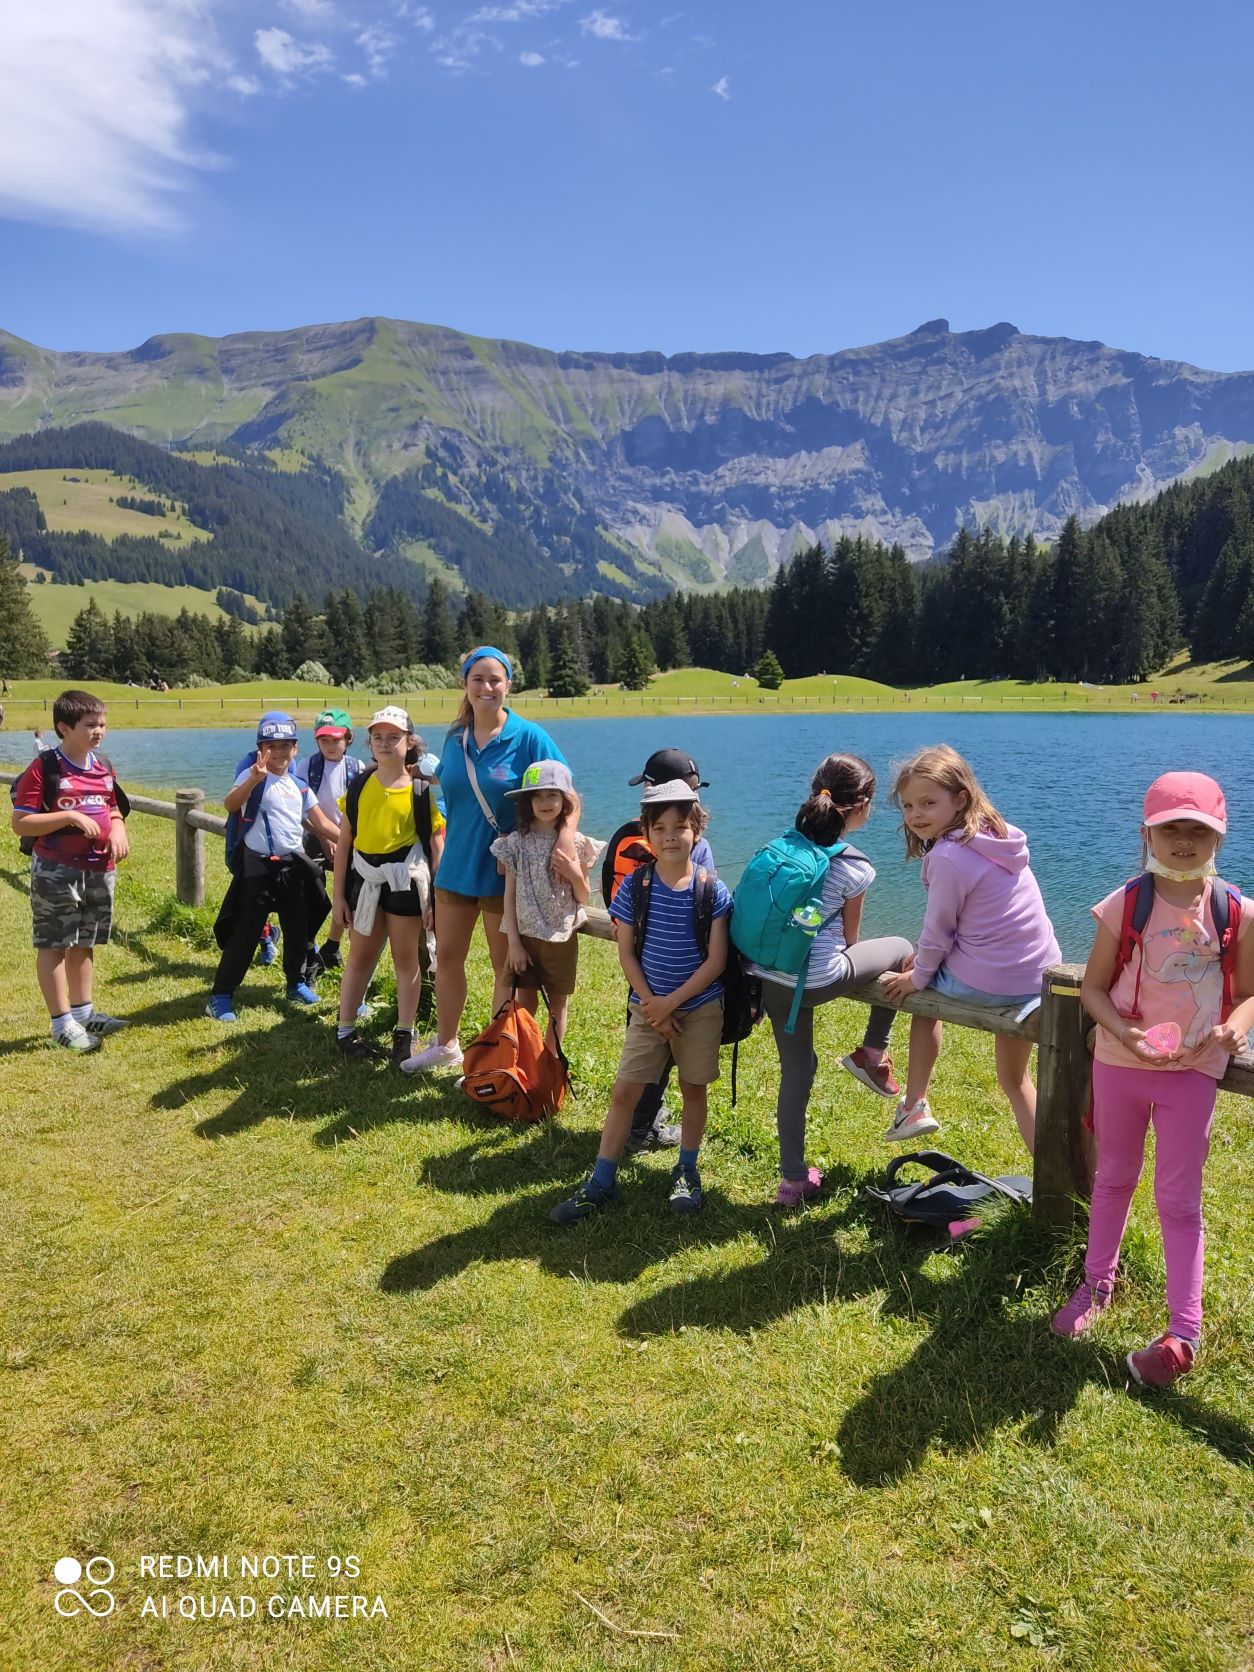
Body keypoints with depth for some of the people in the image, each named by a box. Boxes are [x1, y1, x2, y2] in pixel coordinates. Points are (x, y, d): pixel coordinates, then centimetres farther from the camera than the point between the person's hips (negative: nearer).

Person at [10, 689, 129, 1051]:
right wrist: (70, 817, -24)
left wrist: (118, 831, -3)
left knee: (85, 943, 16)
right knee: (53, 945, 3)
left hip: (99, 869, 7)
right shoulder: (43, 767, -13)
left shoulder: (104, 766, 7)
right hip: (56, 871, -7)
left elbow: (114, 810, 19)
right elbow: (20, 823, -15)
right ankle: (62, 1023, 10)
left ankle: (83, 1012, 27)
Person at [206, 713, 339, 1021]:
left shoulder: (299, 786, 9)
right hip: (258, 868, -6)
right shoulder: (253, 776, -9)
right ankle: (221, 995, 5)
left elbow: (321, 823, 12)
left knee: (299, 931, 15)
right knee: (244, 934, -4)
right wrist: (254, 778, -47)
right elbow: (230, 804, -29)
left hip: (294, 866, 6)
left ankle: (297, 983, 33)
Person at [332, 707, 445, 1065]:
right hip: (365, 880, 2)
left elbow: (437, 844, -4)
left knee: (406, 958, 8)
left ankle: (404, 1035, 20)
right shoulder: (359, 786, 2)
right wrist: (338, 895, 2)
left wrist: (437, 897, -7)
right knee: (360, 956, 12)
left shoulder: (422, 789, -5)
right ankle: (345, 1031, 21)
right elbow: (344, 843, 4)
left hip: (406, 880, -2)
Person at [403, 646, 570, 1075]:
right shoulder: (455, 738, 4)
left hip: (505, 872, -5)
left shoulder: (528, 738, -12)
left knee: (506, 967, 8)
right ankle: (445, 1045, 31)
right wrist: (447, 845, 11)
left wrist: (565, 839, -28)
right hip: (456, 865, 5)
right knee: (447, 956, 14)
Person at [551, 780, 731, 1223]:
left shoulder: (711, 891, -10)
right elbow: (626, 953, -5)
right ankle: (601, 1182, 10)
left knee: (694, 1088, 12)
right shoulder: (635, 885, -7)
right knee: (623, 1091, 1)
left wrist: (671, 1002, -14)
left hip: (700, 1007, -1)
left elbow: (715, 960, -11)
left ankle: (687, 1170, 30)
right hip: (648, 1007, 1)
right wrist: (652, 1005, -11)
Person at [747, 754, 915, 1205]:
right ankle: (872, 1053, 26)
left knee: (796, 1070, 19)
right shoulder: (855, 868, -9)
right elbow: (849, 938, 4)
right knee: (901, 948, 18)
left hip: (766, 977, 6)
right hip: (816, 981, -6)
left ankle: (793, 1179, 26)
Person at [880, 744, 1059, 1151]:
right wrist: (924, 955, 19)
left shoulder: (948, 857, -18)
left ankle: (915, 1106, 25)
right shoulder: (997, 835, 8)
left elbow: (938, 929, -9)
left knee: (920, 991, 24)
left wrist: (918, 976, 6)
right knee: (1015, 1079, 24)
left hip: (987, 982, -7)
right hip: (1040, 974, 7)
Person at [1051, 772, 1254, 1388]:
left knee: (1178, 1200, 5)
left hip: (1192, 1070, -1)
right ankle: (1097, 1282, 40)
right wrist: (1126, 1034, -22)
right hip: (1120, 1062, 1)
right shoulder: (1125, 905, -10)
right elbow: (1093, 987, -5)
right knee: (1114, 1179, 19)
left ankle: (1183, 1334, 15)